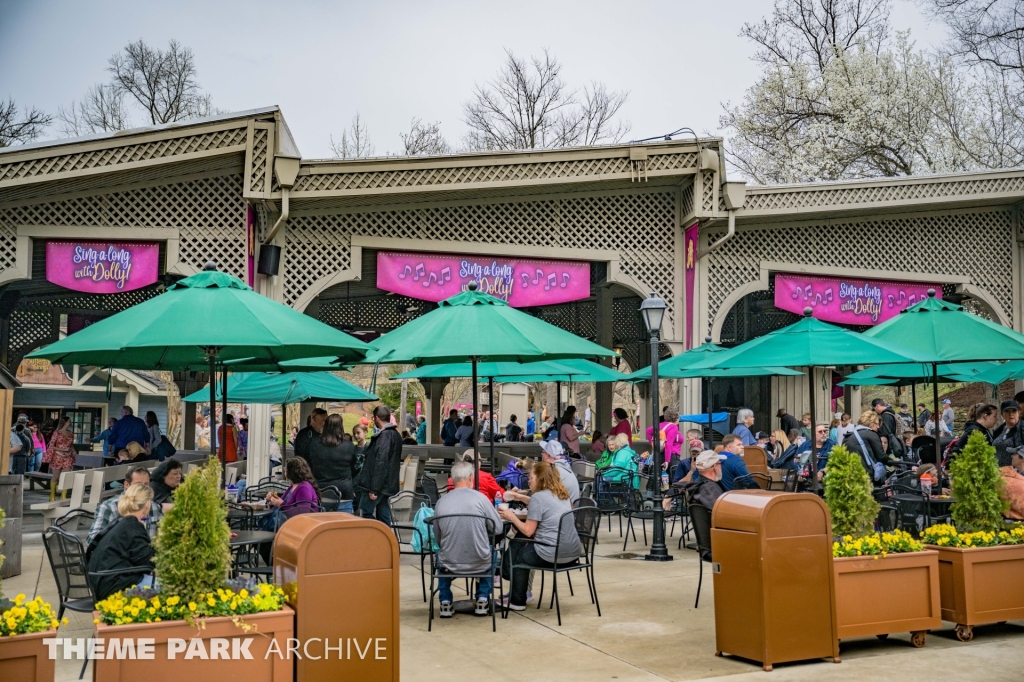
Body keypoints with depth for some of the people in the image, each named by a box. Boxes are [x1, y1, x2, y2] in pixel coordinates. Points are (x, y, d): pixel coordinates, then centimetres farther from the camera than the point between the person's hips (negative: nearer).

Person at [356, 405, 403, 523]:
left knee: (365, 514, -6)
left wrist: (373, 489, -22)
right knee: (383, 515, 11)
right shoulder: (395, 434, 15)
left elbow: (380, 463, -22)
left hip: (378, 486, -9)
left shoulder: (384, 436, -16)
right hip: (387, 485, 9)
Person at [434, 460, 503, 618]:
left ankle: (445, 602, 31)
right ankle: (483, 600, 30)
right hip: (480, 563, -1)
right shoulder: (480, 498, -11)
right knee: (490, 551, 33)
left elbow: (437, 537, 3)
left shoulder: (441, 502, -6)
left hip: (449, 564, 1)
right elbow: (498, 528, -4)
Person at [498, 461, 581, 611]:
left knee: (517, 554, 19)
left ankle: (517, 601, 30)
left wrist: (512, 517, 2)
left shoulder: (538, 497, -12)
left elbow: (528, 531, -12)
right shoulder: (563, 495, 12)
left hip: (552, 555, -8)